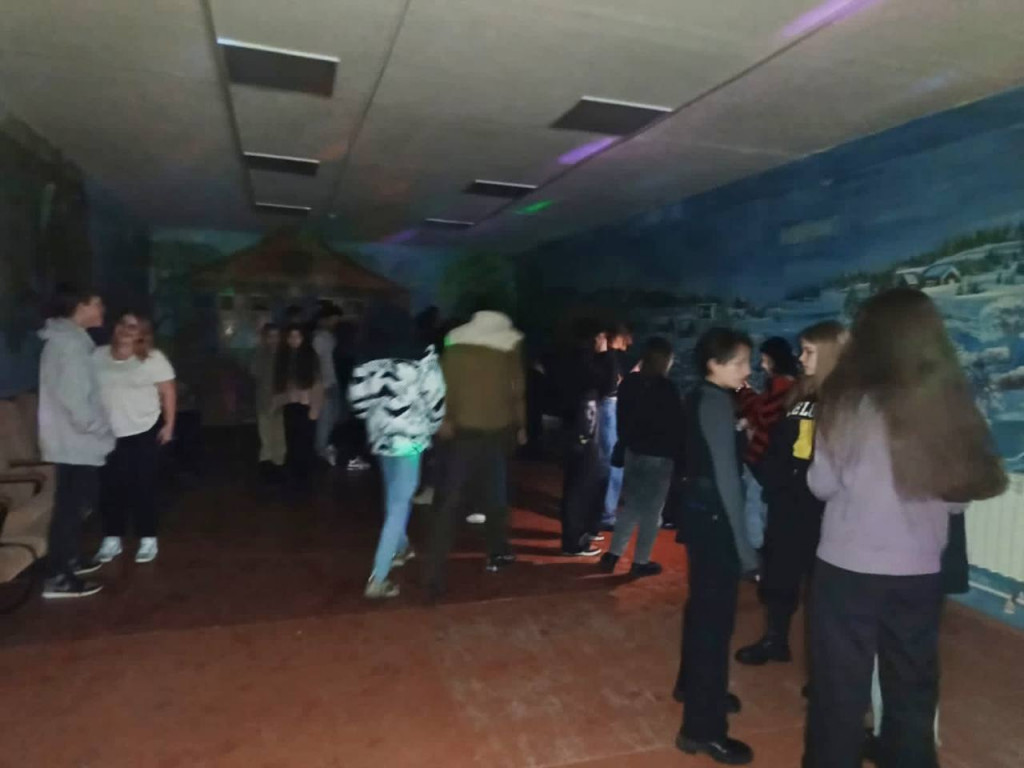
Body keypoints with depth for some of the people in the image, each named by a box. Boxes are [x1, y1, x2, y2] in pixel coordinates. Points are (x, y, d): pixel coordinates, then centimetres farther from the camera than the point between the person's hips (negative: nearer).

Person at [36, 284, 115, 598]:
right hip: (75, 441, -10)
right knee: (71, 505, -4)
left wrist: (100, 428, 14)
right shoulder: (70, 343, -19)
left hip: (72, 439, 10)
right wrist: (102, 430, -15)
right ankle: (57, 578, 3)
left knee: (75, 503, 19)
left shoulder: (66, 339, 13)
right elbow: (76, 401, -25)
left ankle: (70, 560, 31)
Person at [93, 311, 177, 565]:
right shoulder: (98, 356, 5)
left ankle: (148, 540, 13)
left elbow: (168, 392, -4)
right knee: (110, 487, 7)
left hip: (143, 431, -3)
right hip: (108, 433, 3)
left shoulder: (152, 358, -4)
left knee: (143, 486, 2)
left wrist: (168, 424, -8)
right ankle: (112, 539, 21)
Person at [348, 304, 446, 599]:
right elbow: (435, 398, -10)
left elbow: (358, 401, 1)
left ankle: (400, 546, 44)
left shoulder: (367, 361, -1)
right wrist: (432, 426, 8)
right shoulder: (421, 358, -12)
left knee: (395, 497, 25)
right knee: (399, 505, -1)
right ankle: (378, 580, -3)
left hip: (381, 436, 5)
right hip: (410, 437, -5)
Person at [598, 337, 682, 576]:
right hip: (659, 457, -6)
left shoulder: (629, 383, 2)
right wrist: (677, 456, -2)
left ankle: (614, 553, 16)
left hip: (633, 452, 6)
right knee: (652, 510, 6)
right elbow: (676, 427, -11)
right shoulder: (667, 389, -15)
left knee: (632, 505, 17)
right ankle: (641, 561, 13)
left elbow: (622, 420, 8)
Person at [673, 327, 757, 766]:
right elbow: (726, 476, -22)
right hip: (715, 519, -10)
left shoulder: (702, 399, 10)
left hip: (701, 513, 10)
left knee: (704, 606, 23)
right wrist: (744, 544, -20)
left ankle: (692, 685, 41)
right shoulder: (717, 403, -18)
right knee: (716, 615, -3)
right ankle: (702, 728, 6)